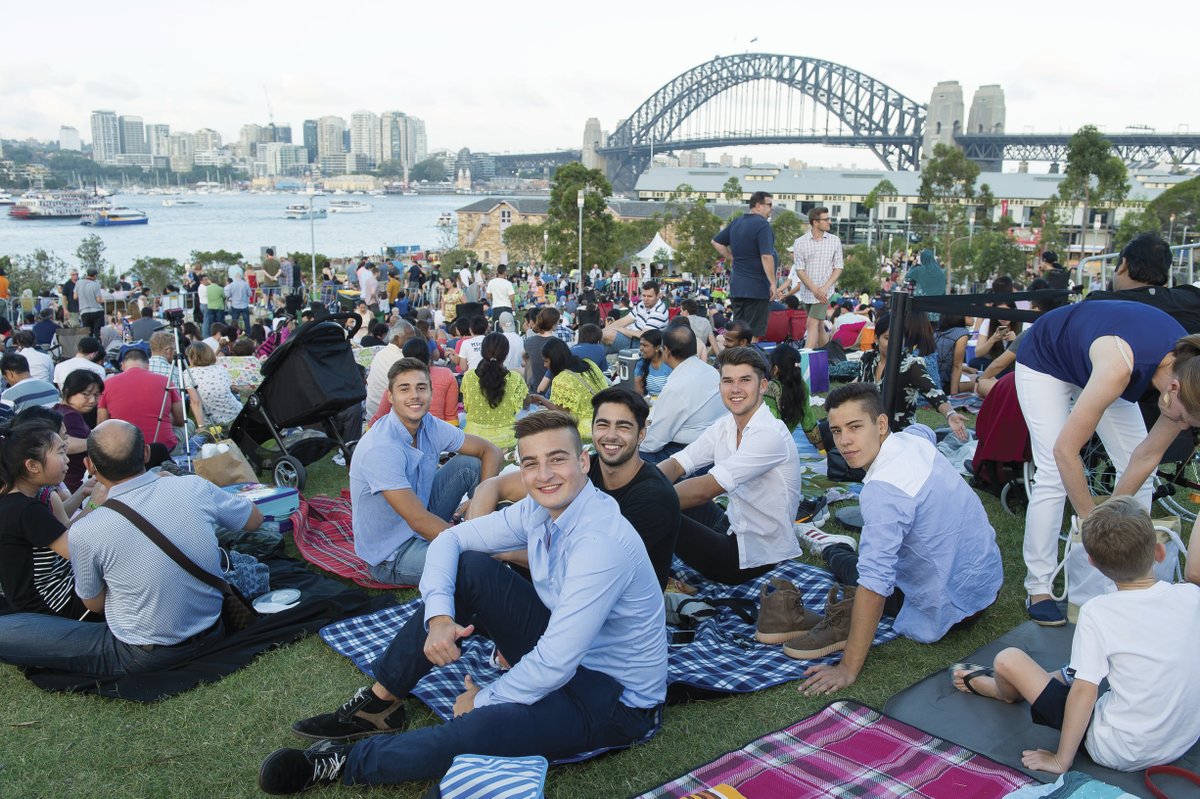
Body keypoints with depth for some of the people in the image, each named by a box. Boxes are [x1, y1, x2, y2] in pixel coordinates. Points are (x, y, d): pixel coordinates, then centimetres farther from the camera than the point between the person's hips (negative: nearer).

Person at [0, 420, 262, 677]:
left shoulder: (85, 532, -20)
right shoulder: (196, 487, -14)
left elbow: (94, 605, 0)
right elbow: (255, 519, 7)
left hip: (145, 656, -4)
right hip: (211, 634, 4)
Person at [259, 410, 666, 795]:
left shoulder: (602, 542, -31)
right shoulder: (540, 509, -5)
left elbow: (556, 664, -30)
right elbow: (450, 539, 2)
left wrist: (483, 700, -14)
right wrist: (438, 616, -15)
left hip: (614, 696, -8)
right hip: (560, 653, 8)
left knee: (473, 731, -33)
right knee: (468, 567, -5)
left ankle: (346, 761, -4)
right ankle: (380, 703, 3)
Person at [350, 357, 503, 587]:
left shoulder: (431, 426, -5)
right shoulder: (380, 448, -28)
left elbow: (491, 451, 1)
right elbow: (419, 521, -30)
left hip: (420, 523, 8)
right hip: (390, 555, -8)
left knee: (469, 464, -2)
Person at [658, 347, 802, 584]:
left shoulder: (769, 435, -22)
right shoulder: (724, 427, 4)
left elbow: (704, 489, -27)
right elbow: (674, 465, -1)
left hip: (754, 558, -8)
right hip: (732, 526, 8)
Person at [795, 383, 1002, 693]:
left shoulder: (884, 489, -32)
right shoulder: (914, 439, -5)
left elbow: (873, 584, -35)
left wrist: (848, 668, -31)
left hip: (954, 606, -8)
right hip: (988, 575, 8)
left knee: (845, 564, 9)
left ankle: (832, 549, 38)